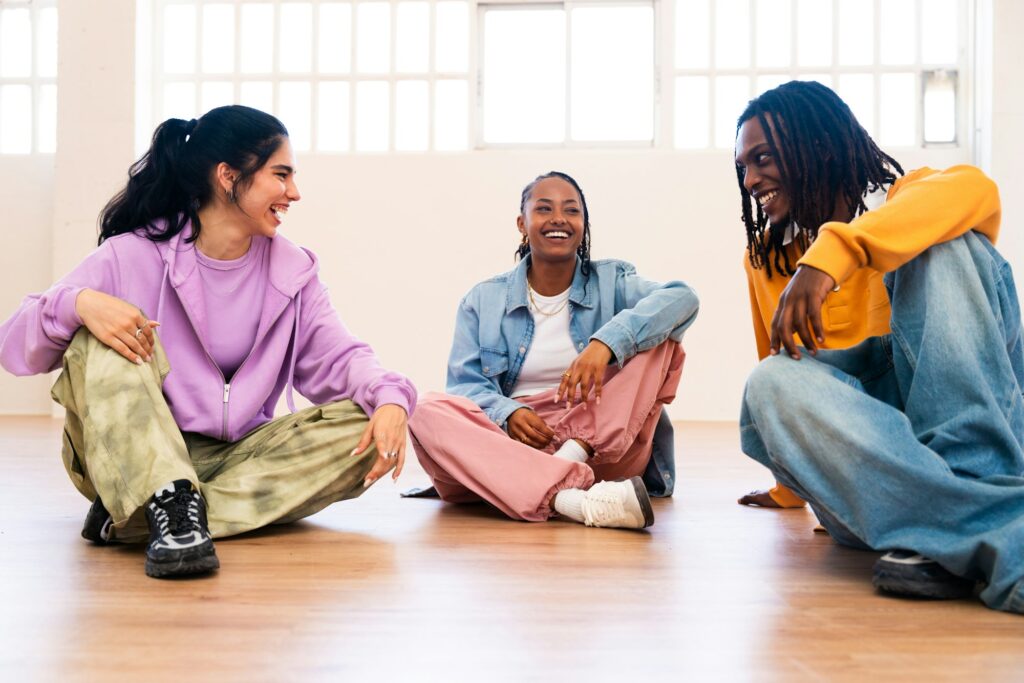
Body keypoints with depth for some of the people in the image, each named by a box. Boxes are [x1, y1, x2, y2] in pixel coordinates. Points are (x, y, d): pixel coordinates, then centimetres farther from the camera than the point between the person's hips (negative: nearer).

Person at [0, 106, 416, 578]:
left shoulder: (292, 271, 4)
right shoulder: (134, 256, -8)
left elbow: (336, 357, -5)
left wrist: (390, 396, -26)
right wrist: (77, 303, -31)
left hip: (239, 459, 3)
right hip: (132, 458, -3)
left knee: (365, 431, -20)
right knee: (98, 342, -22)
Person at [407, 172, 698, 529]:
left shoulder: (610, 282, 6)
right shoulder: (483, 299, 10)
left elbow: (682, 298, -14)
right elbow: (466, 383, 1)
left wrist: (607, 341, -31)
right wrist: (508, 413, -22)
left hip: (602, 445, 0)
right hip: (516, 444, 1)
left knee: (661, 334, -15)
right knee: (427, 411, -27)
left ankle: (577, 453, -31)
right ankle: (572, 500, -45)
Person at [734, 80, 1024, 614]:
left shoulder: (900, 205, 5)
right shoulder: (766, 263, 18)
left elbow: (975, 191, -20)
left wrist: (832, 252, -31)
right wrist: (792, 482, 33)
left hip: (967, 426, -2)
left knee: (944, 245, -19)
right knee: (772, 384, -27)